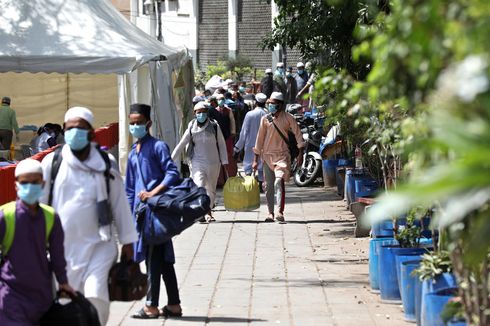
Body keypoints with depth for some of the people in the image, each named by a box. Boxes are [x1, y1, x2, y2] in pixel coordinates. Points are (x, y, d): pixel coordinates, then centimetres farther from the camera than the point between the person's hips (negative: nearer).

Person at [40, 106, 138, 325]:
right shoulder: (52, 163, 1)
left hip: (98, 245, -1)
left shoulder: (106, 165, 3)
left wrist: (127, 241, 10)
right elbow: (39, 202, 7)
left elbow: (120, 204, 9)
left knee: (96, 296, -17)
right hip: (62, 247, 1)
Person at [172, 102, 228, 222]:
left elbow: (222, 144, 6)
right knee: (199, 187, -16)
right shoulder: (192, 127, 3)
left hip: (213, 162, 1)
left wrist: (225, 161, 4)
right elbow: (181, 144, 6)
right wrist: (171, 159, 1)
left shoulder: (214, 126, 1)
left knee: (211, 189, 9)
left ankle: (208, 211, 23)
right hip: (197, 162, -1)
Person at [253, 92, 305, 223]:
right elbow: (260, 138, 9)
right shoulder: (265, 119, 5)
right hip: (267, 154, 3)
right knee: (268, 185, 5)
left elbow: (298, 135, 2)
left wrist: (300, 153, -7)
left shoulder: (288, 118, -1)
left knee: (279, 181, -20)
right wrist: (256, 159, 8)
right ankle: (270, 213, 14)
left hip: (282, 154, -3)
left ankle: (280, 212, -26)